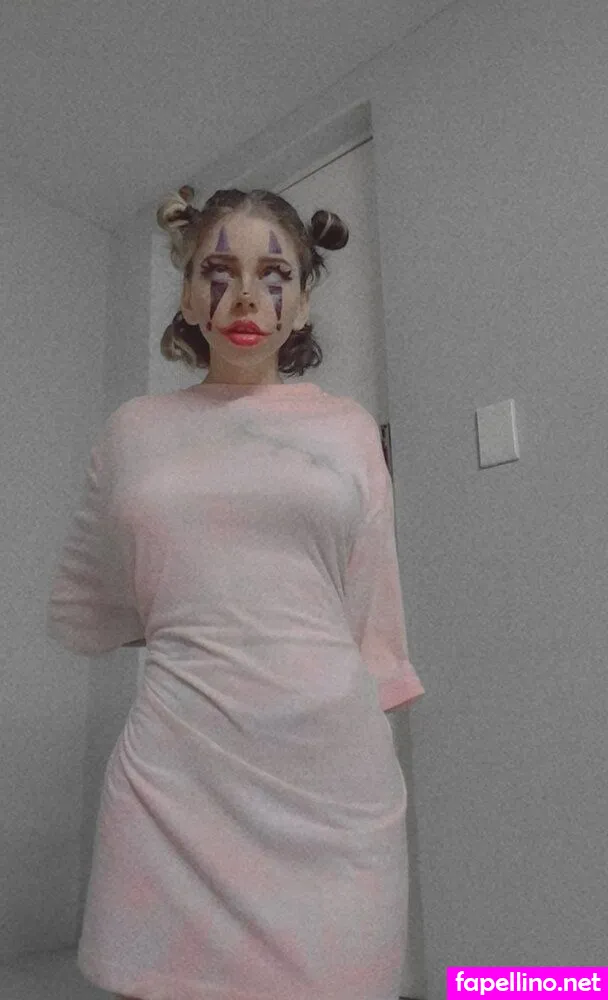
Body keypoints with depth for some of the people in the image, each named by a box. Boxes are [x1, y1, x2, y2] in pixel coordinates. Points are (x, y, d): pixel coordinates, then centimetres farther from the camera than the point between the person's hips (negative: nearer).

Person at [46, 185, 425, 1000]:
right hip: (178, 774, 0)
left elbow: (372, 619, 9)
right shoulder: (136, 430, 8)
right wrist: (180, 617, 11)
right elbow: (77, 613, 16)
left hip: (330, 776, 0)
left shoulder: (348, 429, 6)